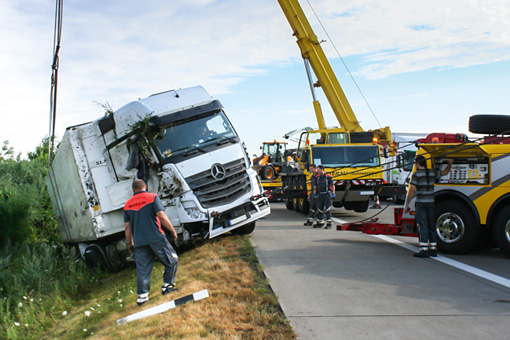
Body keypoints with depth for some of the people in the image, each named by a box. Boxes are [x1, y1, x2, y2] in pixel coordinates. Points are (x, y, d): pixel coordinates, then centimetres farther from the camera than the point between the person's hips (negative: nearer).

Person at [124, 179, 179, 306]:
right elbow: (161, 216, -9)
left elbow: (127, 226, 13)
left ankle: (142, 295, 6)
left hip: (139, 242, 4)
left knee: (142, 269, 8)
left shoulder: (127, 204, 12)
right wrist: (173, 231, -3)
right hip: (156, 237, -4)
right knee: (171, 260, 11)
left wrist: (130, 242, 23)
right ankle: (167, 286, 10)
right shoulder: (152, 197, 0)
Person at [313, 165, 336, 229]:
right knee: (319, 209, 8)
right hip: (320, 194, 5)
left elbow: (332, 186, -4)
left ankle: (328, 224, -3)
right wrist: (314, 194, 9)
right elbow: (315, 186, 17)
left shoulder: (328, 176, -5)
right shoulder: (317, 177, 9)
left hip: (327, 194, -5)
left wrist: (333, 194, -9)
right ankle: (320, 222, 19)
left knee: (328, 209, -6)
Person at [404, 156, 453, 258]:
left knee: (422, 226, -6)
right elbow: (445, 172, 26)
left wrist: (407, 204, -9)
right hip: (430, 203, 5)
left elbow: (412, 190, -14)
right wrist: (450, 163, 44)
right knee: (431, 226, 12)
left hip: (420, 203, -5)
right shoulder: (432, 173, 8)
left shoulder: (416, 175, -8)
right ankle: (433, 249, 15)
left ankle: (424, 249, -10)